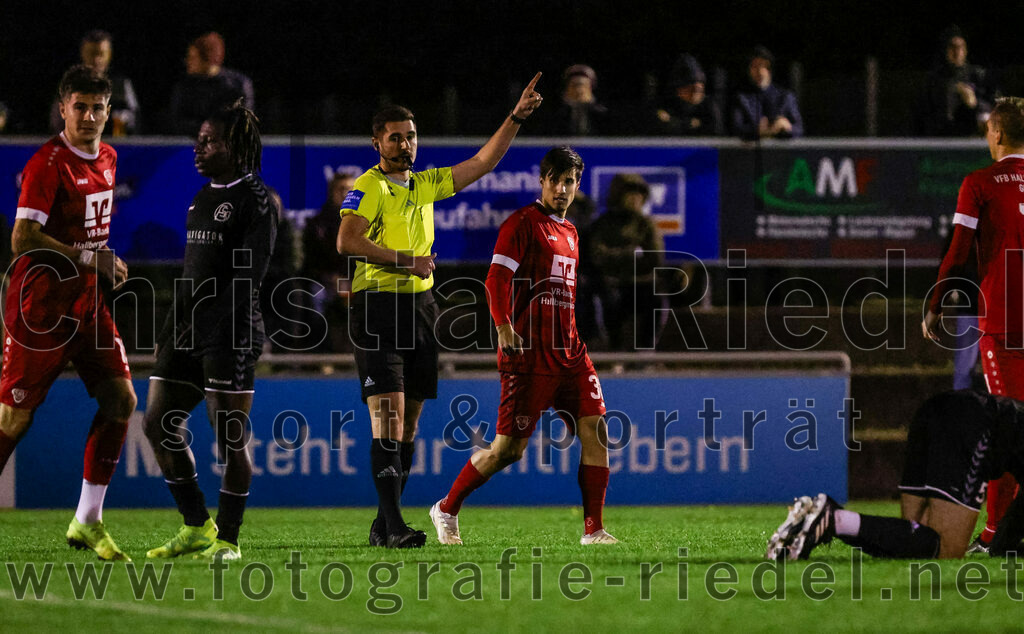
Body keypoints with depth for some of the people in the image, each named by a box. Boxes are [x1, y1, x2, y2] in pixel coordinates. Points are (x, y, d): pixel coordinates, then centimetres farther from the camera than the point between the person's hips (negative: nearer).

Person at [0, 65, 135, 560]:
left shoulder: (107, 159, 11)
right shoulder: (48, 163, -15)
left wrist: (107, 264, 11)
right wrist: (87, 258, -22)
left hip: (87, 303, 8)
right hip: (41, 305, -7)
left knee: (121, 398, -2)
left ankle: (88, 521, 5)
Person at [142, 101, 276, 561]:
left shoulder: (255, 200, -7)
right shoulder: (203, 198, 18)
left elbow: (249, 275, -14)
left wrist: (213, 321, -19)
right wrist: (173, 327, 17)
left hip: (231, 333, -9)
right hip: (190, 330, 9)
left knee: (229, 436, -7)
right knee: (159, 424, 6)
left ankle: (228, 539, 2)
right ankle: (197, 527, 16)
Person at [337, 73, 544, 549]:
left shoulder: (425, 185, 17)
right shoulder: (369, 186, -4)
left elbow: (482, 163, 21)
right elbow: (347, 241, -16)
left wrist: (515, 119, 13)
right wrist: (405, 260, -16)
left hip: (420, 308, 8)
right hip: (378, 305, -8)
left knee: (409, 422, 7)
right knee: (388, 417, -15)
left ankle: (384, 525, 13)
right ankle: (392, 524, -21)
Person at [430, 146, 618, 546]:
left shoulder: (570, 233, 20)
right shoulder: (523, 223, -5)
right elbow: (496, 279, -15)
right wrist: (504, 327, -27)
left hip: (569, 352, 7)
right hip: (530, 355, -7)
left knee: (596, 430, -6)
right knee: (508, 449, -5)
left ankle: (593, 529, -2)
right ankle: (446, 510, 12)